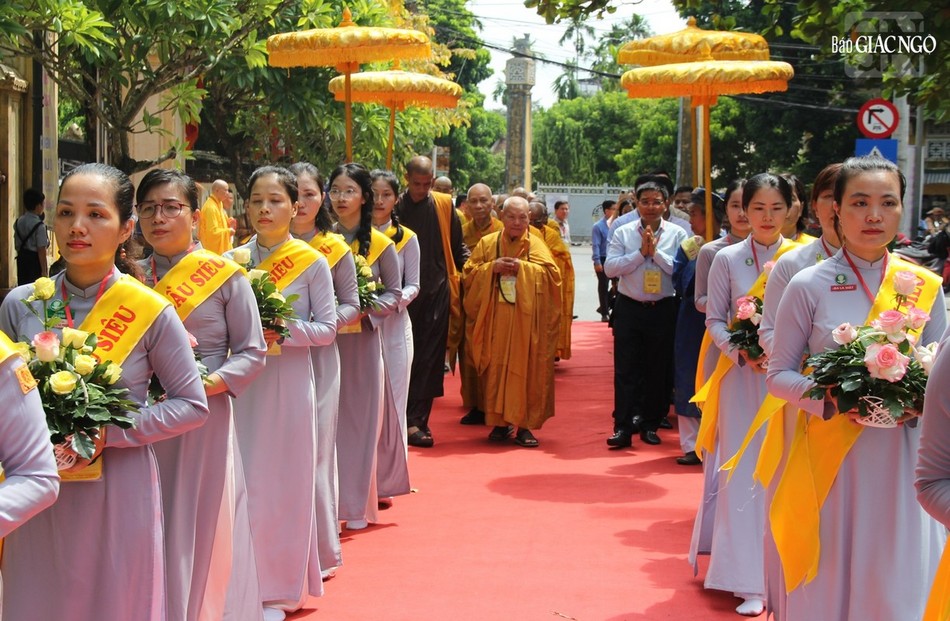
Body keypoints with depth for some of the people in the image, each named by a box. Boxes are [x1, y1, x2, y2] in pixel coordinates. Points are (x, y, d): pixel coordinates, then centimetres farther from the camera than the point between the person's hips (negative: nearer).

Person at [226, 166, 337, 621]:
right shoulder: (232, 261, 5)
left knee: (284, 481, 5)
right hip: (241, 382, 2)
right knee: (242, 479, 4)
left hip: (288, 381, -2)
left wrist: (283, 330, -18)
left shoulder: (312, 263, -2)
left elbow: (327, 328, -3)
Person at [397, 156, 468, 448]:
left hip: (437, 292, 1)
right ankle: (413, 420, 7)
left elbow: (458, 247, 12)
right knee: (406, 357, 0)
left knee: (430, 359, 0)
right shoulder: (395, 207, 0)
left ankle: (417, 419, 4)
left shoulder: (444, 205, 4)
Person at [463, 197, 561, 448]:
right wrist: (492, 268, -11)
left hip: (525, 319, -1)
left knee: (525, 369, -3)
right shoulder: (487, 243, 10)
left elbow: (552, 273, -4)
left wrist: (522, 267, -14)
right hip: (495, 319, 1)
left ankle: (524, 424, 2)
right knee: (496, 368, 1)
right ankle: (500, 421, 10)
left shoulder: (536, 245, 6)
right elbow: (469, 272, 6)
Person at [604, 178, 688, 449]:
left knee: (659, 369, 9)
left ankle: (650, 424, 22)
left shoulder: (677, 234, -1)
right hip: (629, 308, 0)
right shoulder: (623, 233, 2)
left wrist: (656, 251, -15)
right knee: (625, 369, -1)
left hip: (663, 310, 0)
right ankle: (623, 427, 2)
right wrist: (641, 252, -14)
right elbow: (610, 268, -9)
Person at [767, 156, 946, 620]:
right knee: (830, 580, 5)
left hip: (903, 456, 2)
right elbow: (779, 374, -1)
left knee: (899, 581, 7)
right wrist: (831, 401, -18)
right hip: (831, 456, -2)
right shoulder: (808, 286, -5)